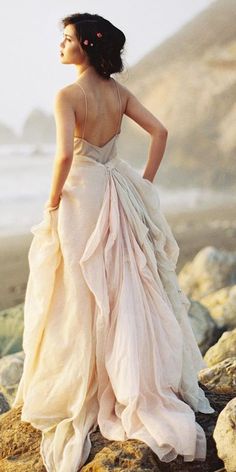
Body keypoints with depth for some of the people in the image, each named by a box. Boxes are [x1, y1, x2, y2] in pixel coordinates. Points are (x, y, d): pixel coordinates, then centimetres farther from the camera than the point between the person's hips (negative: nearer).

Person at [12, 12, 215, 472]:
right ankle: (149, 386, 26)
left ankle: (82, 395, 15)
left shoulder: (68, 95, -16)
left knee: (83, 299, 4)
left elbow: (65, 154, -27)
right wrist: (146, 182, 9)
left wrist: (53, 200, -13)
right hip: (120, 196, 6)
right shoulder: (119, 92, 4)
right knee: (130, 290, 15)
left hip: (82, 197, -6)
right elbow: (159, 131, 3)